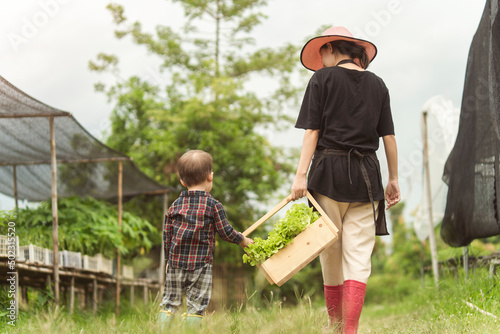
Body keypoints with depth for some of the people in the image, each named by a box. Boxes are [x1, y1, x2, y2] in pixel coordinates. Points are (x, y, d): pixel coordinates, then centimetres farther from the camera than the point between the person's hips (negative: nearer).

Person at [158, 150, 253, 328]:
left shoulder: (175, 205, 6)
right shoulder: (213, 205, -5)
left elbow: (167, 235, 10)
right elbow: (226, 231, -2)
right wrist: (242, 240, 17)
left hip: (176, 261, 4)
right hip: (201, 263, -3)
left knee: (170, 301, 12)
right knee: (197, 303, 2)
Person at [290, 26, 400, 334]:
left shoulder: (323, 78, 1)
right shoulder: (376, 84, 11)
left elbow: (312, 130, -5)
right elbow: (389, 136, 11)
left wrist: (301, 174, -7)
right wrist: (393, 179, 17)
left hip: (329, 170, -2)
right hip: (365, 175, 2)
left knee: (331, 253, 10)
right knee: (359, 255, -2)